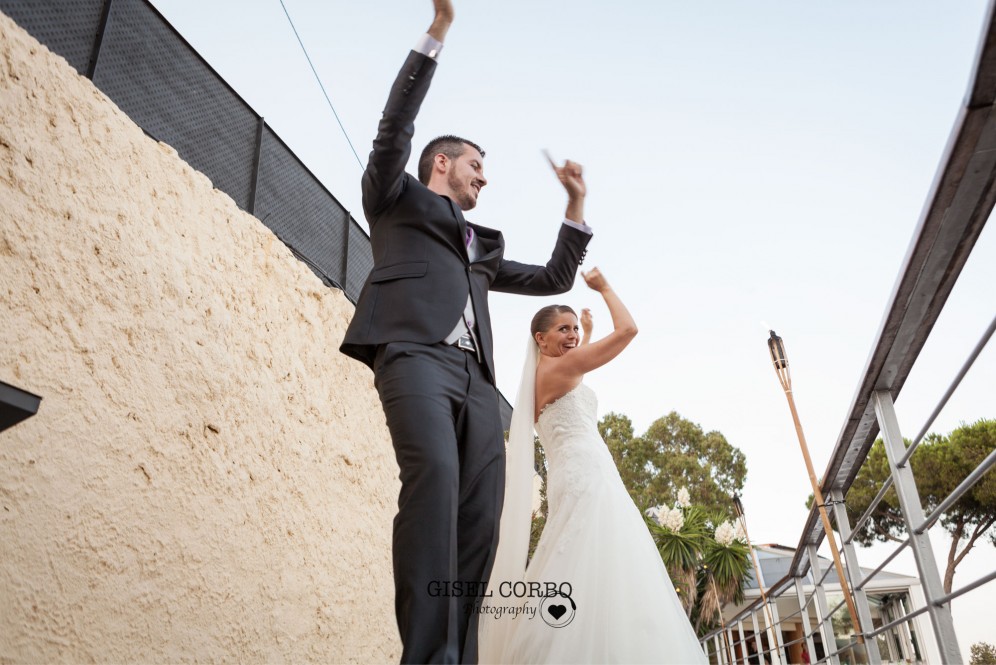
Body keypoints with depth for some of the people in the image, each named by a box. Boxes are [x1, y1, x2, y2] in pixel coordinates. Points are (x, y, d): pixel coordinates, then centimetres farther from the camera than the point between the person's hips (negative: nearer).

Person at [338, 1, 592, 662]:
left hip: (476, 378, 6)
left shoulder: (484, 245, 36)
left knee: (480, 518, -10)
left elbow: (553, 278, 37)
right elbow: (396, 125, 8)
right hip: (416, 354, -5)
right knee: (435, 474, -30)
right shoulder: (397, 197, 24)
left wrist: (576, 203, 31)